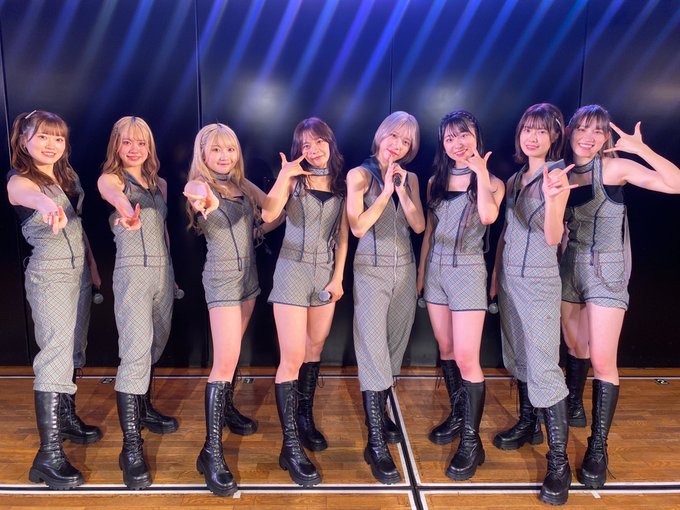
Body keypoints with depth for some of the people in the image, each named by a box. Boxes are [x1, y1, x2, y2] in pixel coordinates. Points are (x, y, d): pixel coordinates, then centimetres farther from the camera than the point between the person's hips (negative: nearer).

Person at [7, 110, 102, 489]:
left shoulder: (68, 176, 10)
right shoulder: (19, 180, -12)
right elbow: (29, 194, -39)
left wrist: (93, 266, 18)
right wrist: (46, 204, -62)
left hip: (80, 270, 7)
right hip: (49, 275, -7)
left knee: (74, 349, 15)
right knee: (56, 355, -12)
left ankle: (67, 418, 32)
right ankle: (49, 454, -8)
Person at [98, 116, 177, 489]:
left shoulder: (159, 183, 14)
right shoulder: (110, 179, -4)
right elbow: (112, 193, -30)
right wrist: (125, 208, -54)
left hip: (163, 270, 7)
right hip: (133, 272, -6)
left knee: (155, 347, 17)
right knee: (135, 354, -15)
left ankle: (144, 410, 37)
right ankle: (131, 447, -11)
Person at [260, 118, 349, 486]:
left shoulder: (341, 183, 7)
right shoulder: (293, 178, -2)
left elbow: (343, 235, 7)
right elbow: (268, 214, -18)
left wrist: (338, 276, 2)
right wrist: (284, 176, -22)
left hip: (327, 272, 4)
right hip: (293, 270, -4)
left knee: (315, 349, 14)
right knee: (292, 357, -8)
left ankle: (305, 418, 31)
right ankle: (291, 448, -2)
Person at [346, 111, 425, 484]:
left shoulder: (409, 178, 9)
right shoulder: (359, 175, -3)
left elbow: (419, 225, -1)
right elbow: (358, 227, -13)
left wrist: (401, 190, -10)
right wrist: (385, 191, -15)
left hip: (404, 269, 5)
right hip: (371, 271, -5)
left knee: (394, 346, 13)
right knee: (374, 352, -8)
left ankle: (379, 414, 32)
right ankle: (376, 444, -2)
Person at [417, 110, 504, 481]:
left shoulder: (491, 182, -2)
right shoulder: (435, 181, 10)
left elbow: (488, 216, -24)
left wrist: (480, 172, -18)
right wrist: (420, 274, 13)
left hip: (467, 272, -5)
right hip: (435, 270, 5)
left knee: (466, 358, -7)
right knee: (446, 350, 13)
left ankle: (471, 442, 4)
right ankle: (457, 415, 31)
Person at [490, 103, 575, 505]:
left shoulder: (557, 176, -10)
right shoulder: (515, 179, 10)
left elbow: (553, 238, -20)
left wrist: (551, 199, -37)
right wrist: (496, 274, 16)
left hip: (539, 281, -7)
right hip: (509, 278, 7)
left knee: (544, 369, -8)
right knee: (518, 357, 17)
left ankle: (559, 461, 2)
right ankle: (528, 425, 35)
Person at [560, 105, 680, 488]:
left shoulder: (614, 167, -11)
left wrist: (640, 148, -26)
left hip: (606, 269, -4)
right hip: (570, 265, 4)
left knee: (603, 361, -6)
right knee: (574, 346, 19)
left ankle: (598, 448, 7)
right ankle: (574, 409, 42)